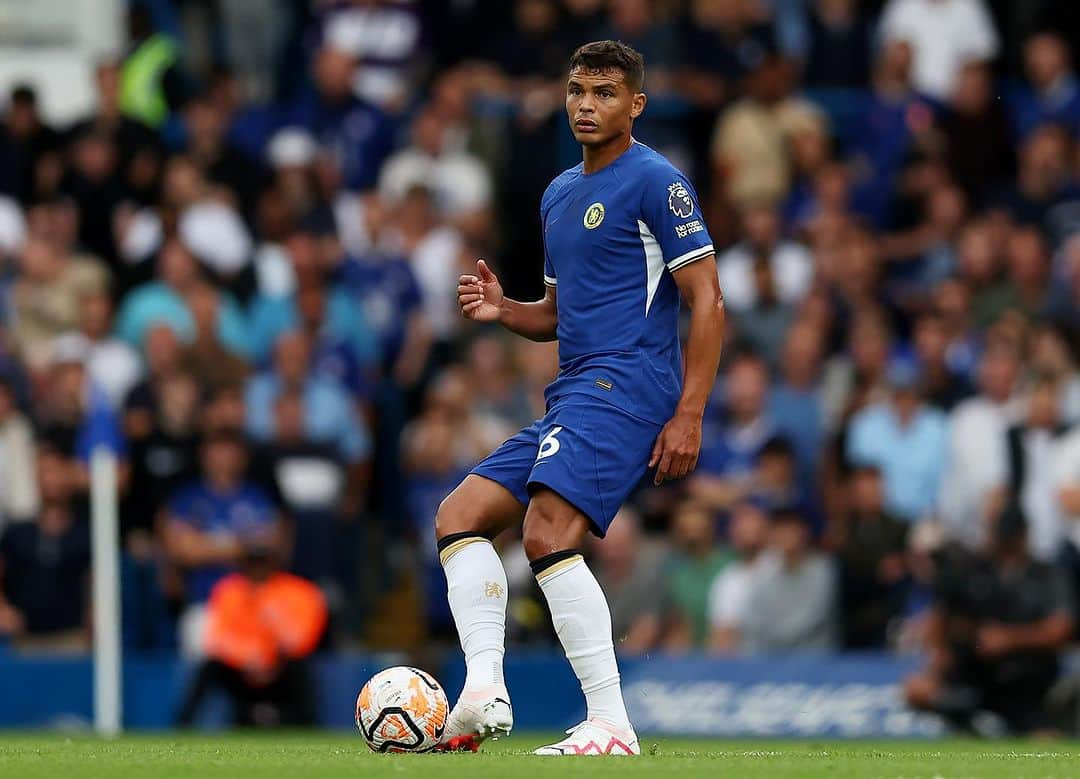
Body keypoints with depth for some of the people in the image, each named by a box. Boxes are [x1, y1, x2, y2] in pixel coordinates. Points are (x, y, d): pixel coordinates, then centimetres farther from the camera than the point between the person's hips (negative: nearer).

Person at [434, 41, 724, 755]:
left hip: (625, 383, -10)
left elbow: (708, 302, -10)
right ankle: (484, 692, -7)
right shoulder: (559, 195, 22)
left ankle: (611, 724, -26)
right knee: (459, 517, 4)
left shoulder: (656, 181, -5)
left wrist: (690, 416, -18)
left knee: (548, 533, -25)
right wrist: (501, 309, 8)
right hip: (573, 395, 10)